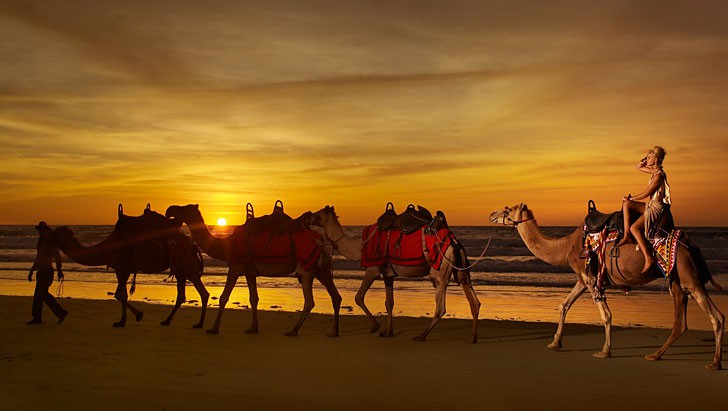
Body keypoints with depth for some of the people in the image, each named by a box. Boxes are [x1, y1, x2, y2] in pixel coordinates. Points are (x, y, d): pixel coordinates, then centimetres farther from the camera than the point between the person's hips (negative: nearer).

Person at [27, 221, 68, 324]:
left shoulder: (50, 243, -11)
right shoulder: (41, 243, 16)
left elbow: (57, 257, -17)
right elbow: (38, 259, 23)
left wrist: (59, 270, -24)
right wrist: (31, 271, 23)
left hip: (47, 272, -9)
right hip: (41, 272, 9)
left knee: (38, 295, -5)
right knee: (44, 295, 11)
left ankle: (37, 318, 3)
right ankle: (61, 313, 16)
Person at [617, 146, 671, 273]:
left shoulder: (658, 175, -18)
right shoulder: (655, 171, 11)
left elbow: (645, 194, -14)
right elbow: (638, 167, 25)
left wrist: (631, 198, 1)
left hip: (657, 208, -10)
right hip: (651, 206, 10)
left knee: (634, 227, -24)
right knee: (626, 203, 7)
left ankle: (649, 258, -28)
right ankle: (626, 235, -1)